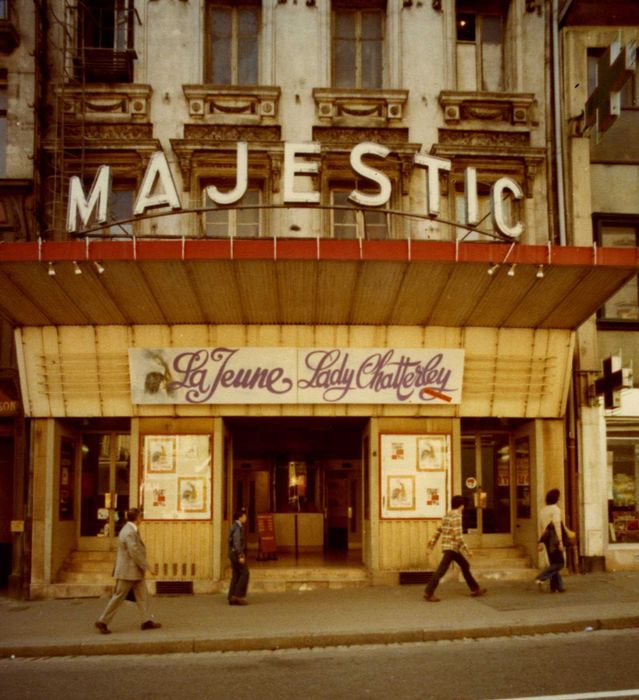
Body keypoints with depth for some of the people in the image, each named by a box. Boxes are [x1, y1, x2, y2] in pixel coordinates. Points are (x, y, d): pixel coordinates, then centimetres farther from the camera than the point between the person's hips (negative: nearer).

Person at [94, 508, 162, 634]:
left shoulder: (129, 530, 11)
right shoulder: (129, 532, -22)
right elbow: (135, 553, -25)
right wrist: (146, 566, -18)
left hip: (134, 571, 10)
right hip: (128, 571, -10)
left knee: (143, 595, 9)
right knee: (118, 597, -2)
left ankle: (147, 621, 12)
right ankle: (102, 622, 6)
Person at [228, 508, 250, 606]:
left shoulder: (234, 526, 16)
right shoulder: (238, 527, -14)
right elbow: (237, 542, -21)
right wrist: (241, 556, -23)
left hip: (233, 553, 10)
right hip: (237, 553, -10)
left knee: (236, 575, 9)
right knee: (244, 573, -6)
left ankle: (232, 598, 7)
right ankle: (238, 595, -8)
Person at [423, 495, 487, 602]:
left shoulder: (447, 516, 12)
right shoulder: (457, 516, -14)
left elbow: (438, 531, 13)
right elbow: (458, 535, -20)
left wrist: (431, 545, 15)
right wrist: (466, 550, -16)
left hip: (453, 548, 10)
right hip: (451, 548, -10)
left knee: (465, 565, 18)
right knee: (441, 570, -9)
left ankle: (475, 589, 26)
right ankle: (428, 593, -9)